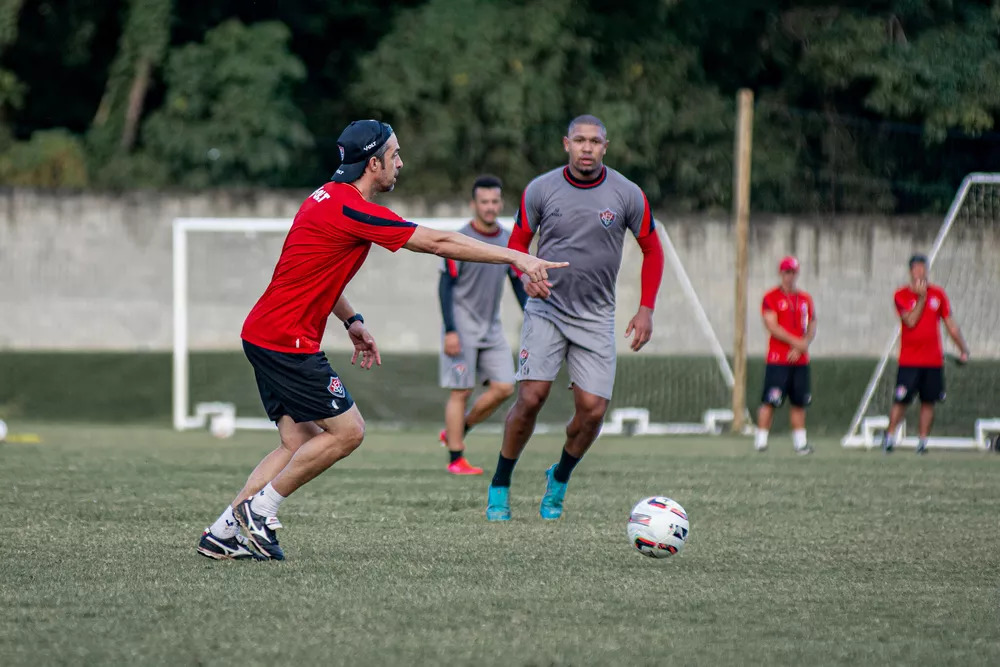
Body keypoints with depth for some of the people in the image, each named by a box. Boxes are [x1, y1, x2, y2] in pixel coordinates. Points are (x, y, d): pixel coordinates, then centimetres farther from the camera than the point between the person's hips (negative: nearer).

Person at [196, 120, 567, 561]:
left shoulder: (329, 198, 12)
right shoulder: (352, 210, -18)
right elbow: (438, 243, -18)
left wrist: (351, 320, 18)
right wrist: (515, 257, -14)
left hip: (264, 336, 10)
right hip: (288, 341, -10)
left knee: (299, 441, 10)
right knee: (347, 431, -5)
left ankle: (222, 535, 8)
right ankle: (259, 509, 1)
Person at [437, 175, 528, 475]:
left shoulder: (510, 242, 7)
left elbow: (519, 285, 15)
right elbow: (445, 286, -11)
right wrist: (450, 331, -17)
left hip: (492, 327, 6)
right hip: (463, 326, -6)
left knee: (503, 388, -1)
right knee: (461, 391, -5)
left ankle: (456, 432, 17)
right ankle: (456, 459, 1)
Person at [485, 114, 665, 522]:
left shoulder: (627, 194, -4)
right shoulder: (540, 190, -4)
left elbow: (652, 250, 7)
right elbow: (518, 242, 8)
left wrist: (646, 310, -1)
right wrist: (528, 276, -13)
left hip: (595, 317, 1)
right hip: (546, 309, -1)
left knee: (592, 410, -7)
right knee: (531, 397, -14)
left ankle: (559, 480, 21)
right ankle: (500, 488, 3)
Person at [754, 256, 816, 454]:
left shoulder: (805, 299, 14)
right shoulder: (771, 297, -2)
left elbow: (812, 327, 13)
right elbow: (772, 326, -11)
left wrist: (800, 348, -4)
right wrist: (796, 342, -17)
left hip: (800, 360, 5)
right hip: (778, 359, -5)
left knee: (799, 401, 7)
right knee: (770, 401, -9)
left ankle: (800, 442, 12)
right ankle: (760, 440, -6)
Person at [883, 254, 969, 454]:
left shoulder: (938, 294, 8)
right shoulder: (901, 295, -2)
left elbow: (950, 324, 12)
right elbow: (911, 321, -16)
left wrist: (963, 349, 8)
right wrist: (921, 297, -15)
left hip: (933, 360, 3)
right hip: (909, 360, -3)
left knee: (928, 402, 2)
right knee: (901, 400, -6)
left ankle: (923, 441, 8)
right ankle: (889, 436, 8)